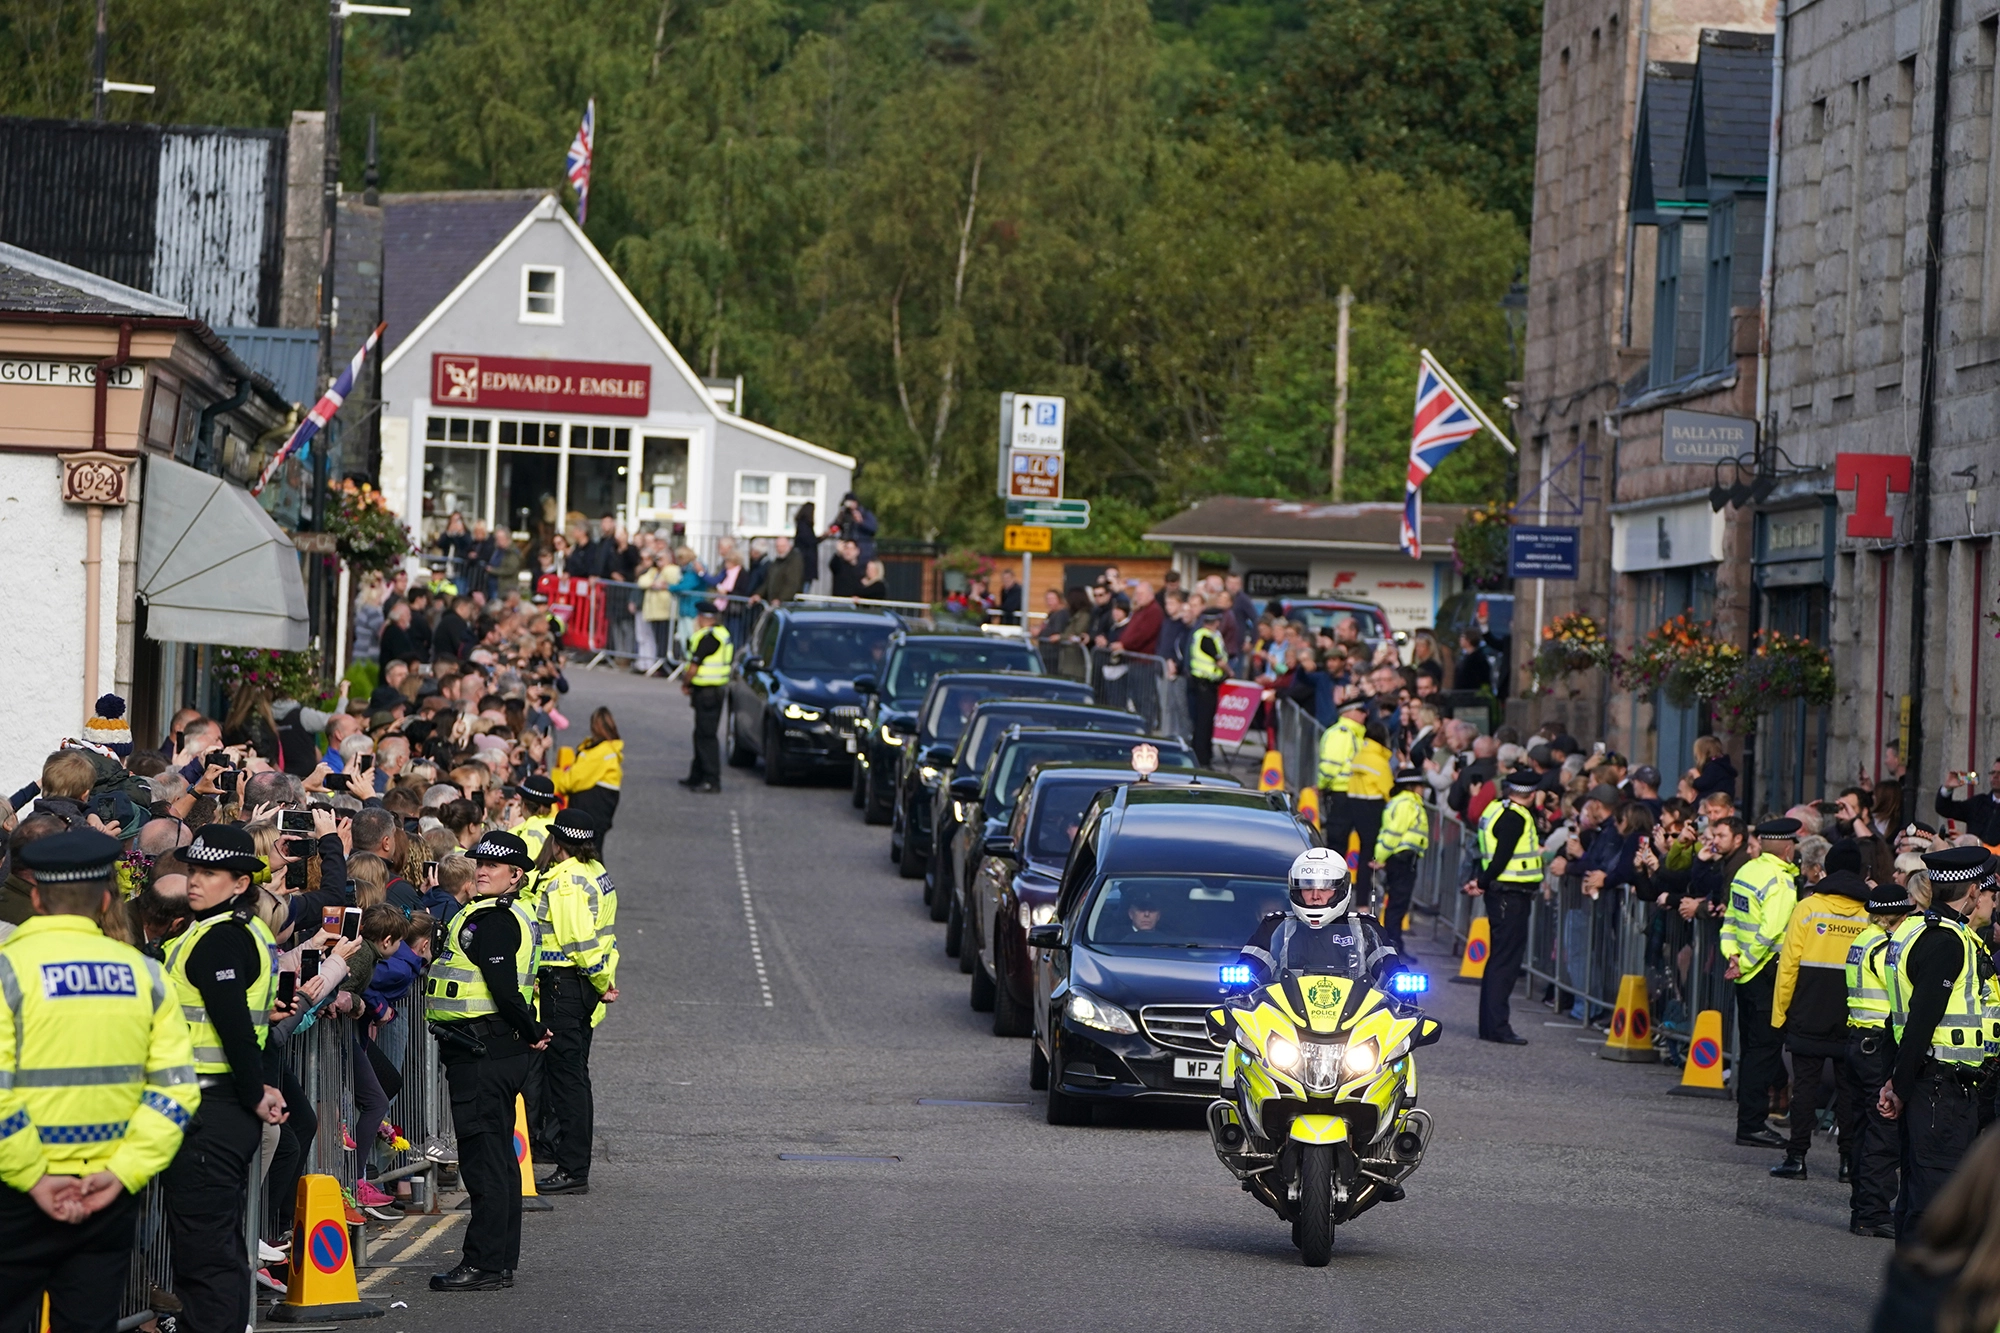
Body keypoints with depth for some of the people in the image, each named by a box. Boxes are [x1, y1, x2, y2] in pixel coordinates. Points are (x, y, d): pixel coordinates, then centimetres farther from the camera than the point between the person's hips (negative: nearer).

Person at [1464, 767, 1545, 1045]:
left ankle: (1490, 1024, 19)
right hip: (1511, 894, -10)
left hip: (1499, 892, 10)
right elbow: (1501, 858, -20)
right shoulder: (1516, 818, -17)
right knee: (1506, 960, -8)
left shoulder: (1497, 810, 13)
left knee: (1500, 958, 15)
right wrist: (1484, 883, -9)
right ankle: (1497, 1026, -9)